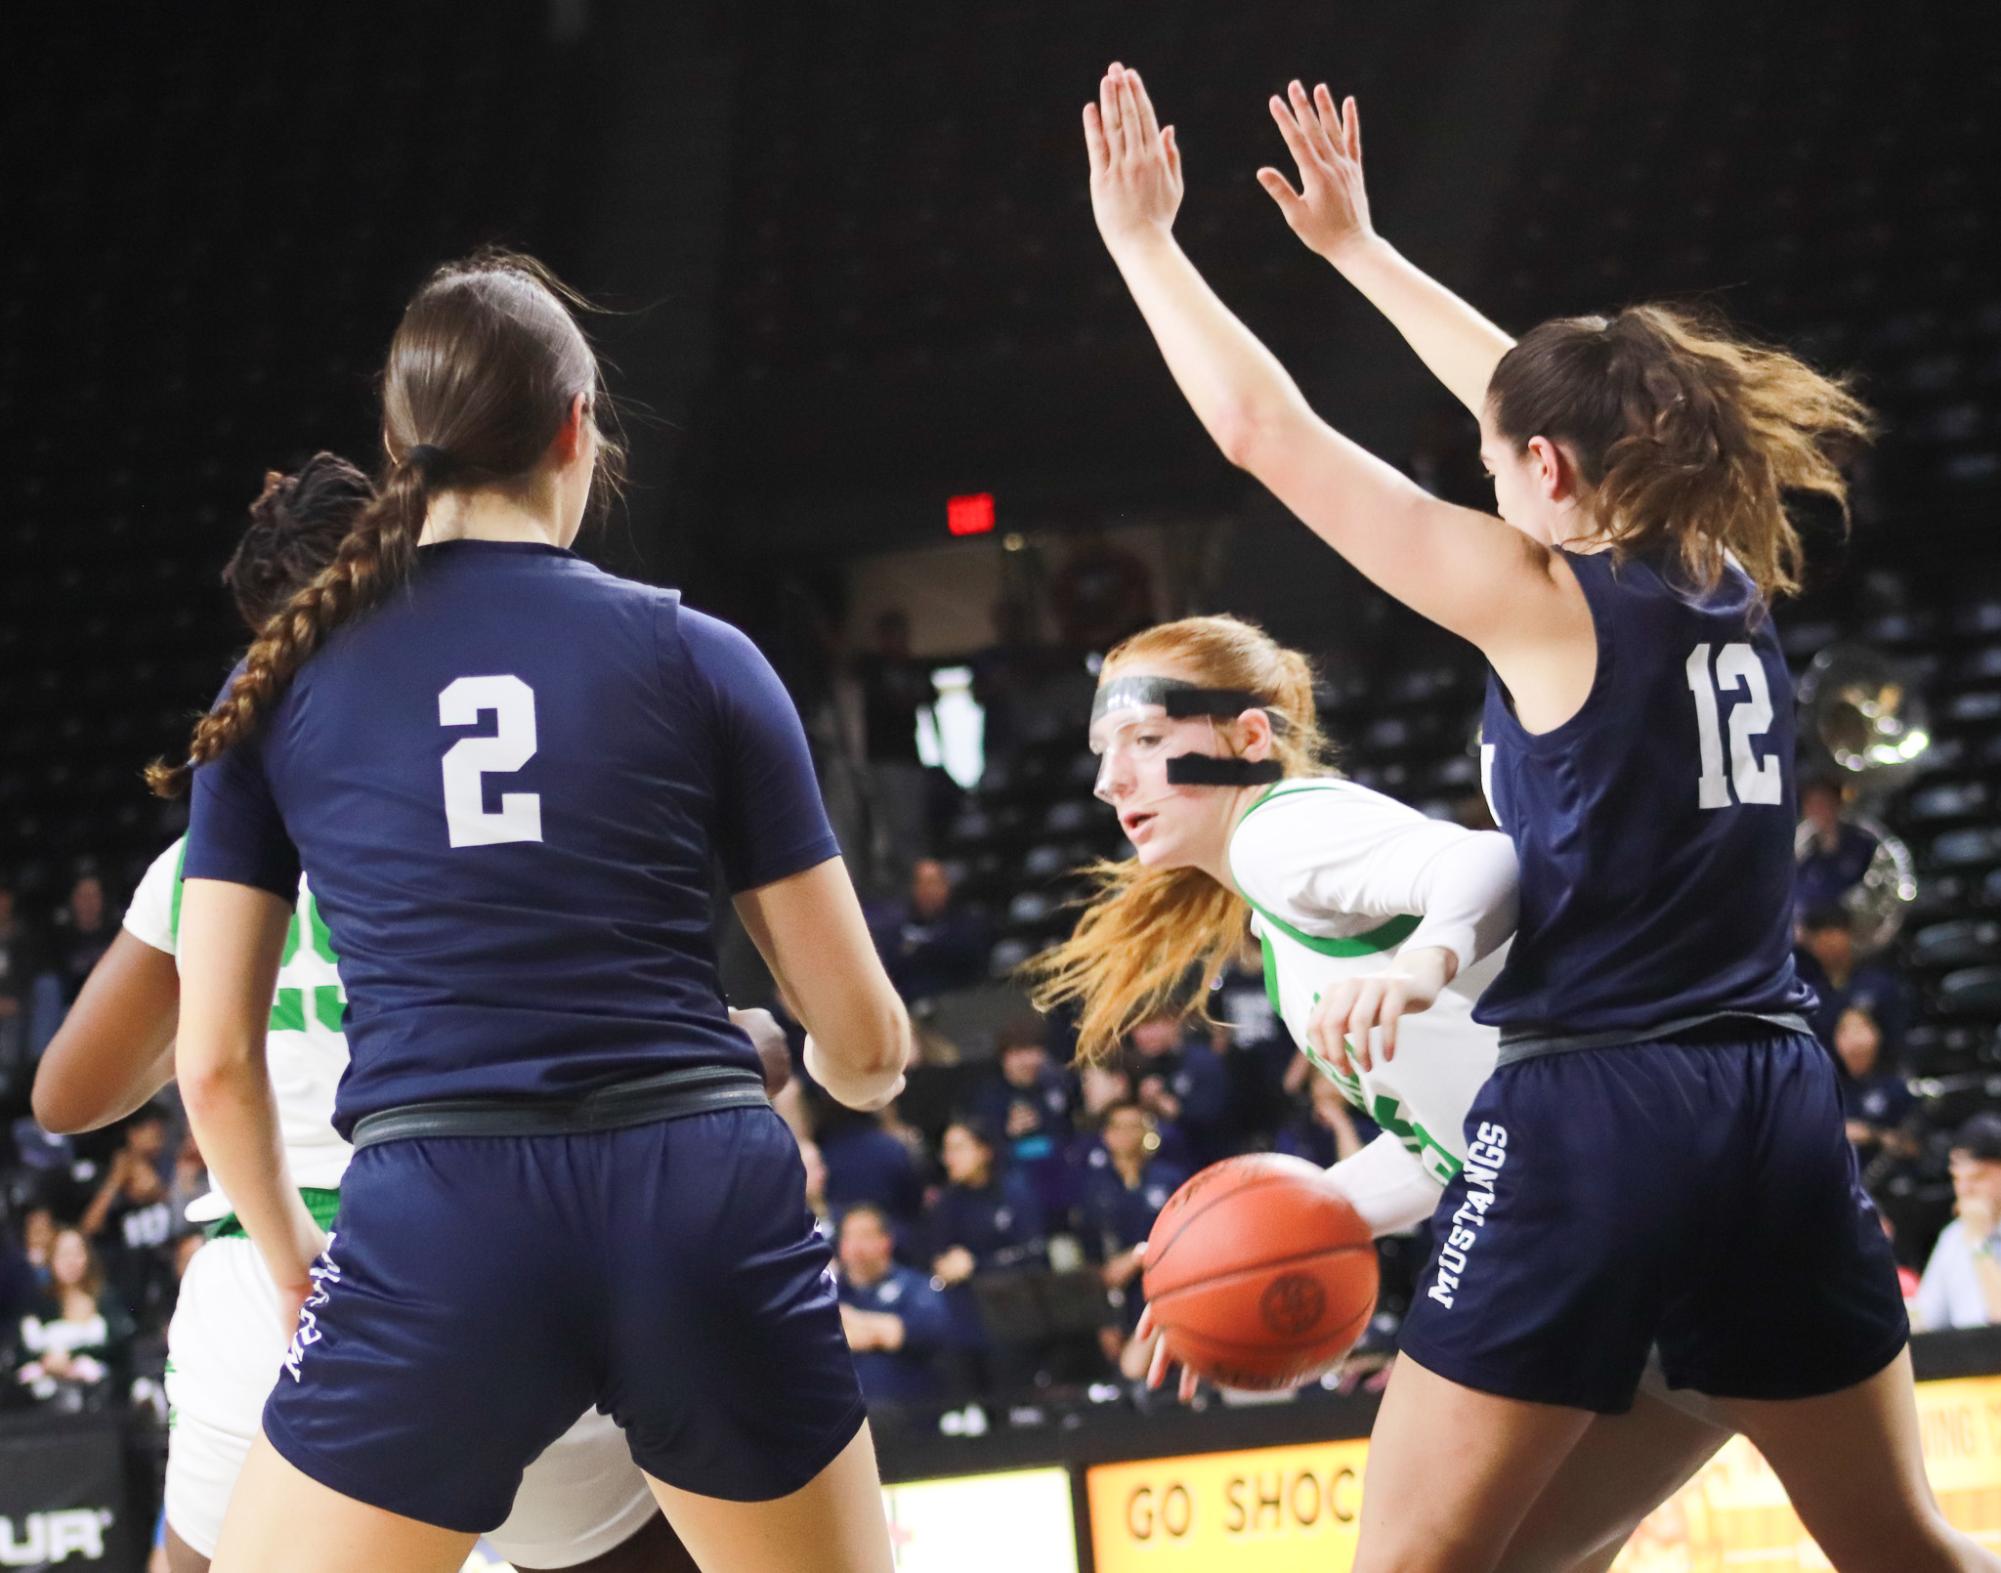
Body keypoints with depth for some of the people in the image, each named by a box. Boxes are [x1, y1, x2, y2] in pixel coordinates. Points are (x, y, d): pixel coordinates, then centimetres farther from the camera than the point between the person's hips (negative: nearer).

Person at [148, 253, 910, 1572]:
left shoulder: (284, 683, 10)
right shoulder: (697, 655, 8)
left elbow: (215, 1061, 9)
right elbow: (865, 1038, 11)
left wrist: (290, 1257, 29)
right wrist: (853, 1073, 36)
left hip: (442, 1228, -1)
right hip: (710, 1212, 1)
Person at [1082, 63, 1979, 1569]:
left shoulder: (1546, 599, -6)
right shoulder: (1730, 581, 11)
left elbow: (1264, 431, -2)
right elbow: (1553, 397, 27)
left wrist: (1143, 238, 10)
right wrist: (1358, 248, 34)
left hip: (1593, 1117, -6)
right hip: (1780, 1109, 7)